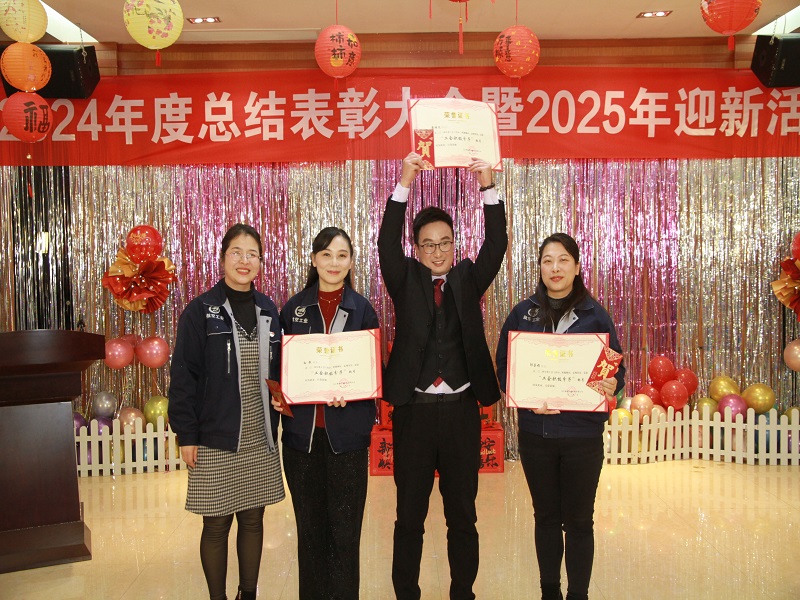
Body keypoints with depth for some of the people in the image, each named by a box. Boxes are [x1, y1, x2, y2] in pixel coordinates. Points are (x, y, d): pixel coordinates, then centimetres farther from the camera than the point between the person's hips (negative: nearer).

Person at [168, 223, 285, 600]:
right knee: (216, 524, 6)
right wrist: (186, 435, -10)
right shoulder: (201, 311, -6)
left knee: (253, 519, 13)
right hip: (216, 441, -4)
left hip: (259, 439, 4)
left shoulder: (268, 310, 6)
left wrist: (275, 424, 3)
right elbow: (183, 375, -7)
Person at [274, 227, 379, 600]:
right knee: (309, 527, 10)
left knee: (345, 528, 3)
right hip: (302, 431, 1)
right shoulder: (294, 308, 5)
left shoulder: (362, 309, 3)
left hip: (347, 432, -1)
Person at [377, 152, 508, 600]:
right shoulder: (406, 281, 5)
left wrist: (489, 187, -19)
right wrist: (405, 184, -22)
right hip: (414, 410, -1)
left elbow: (497, 245, -6)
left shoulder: (469, 278, 7)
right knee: (409, 516, 9)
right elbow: (387, 244, -10)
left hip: (462, 411, 1)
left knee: (463, 515, 12)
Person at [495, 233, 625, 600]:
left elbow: (617, 368, 1)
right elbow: (503, 368, 4)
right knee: (546, 516, 14)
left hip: (582, 434, -2)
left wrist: (611, 385, -21)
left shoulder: (594, 315, -2)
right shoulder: (522, 314, 2)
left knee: (578, 520, 7)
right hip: (535, 432, 2)